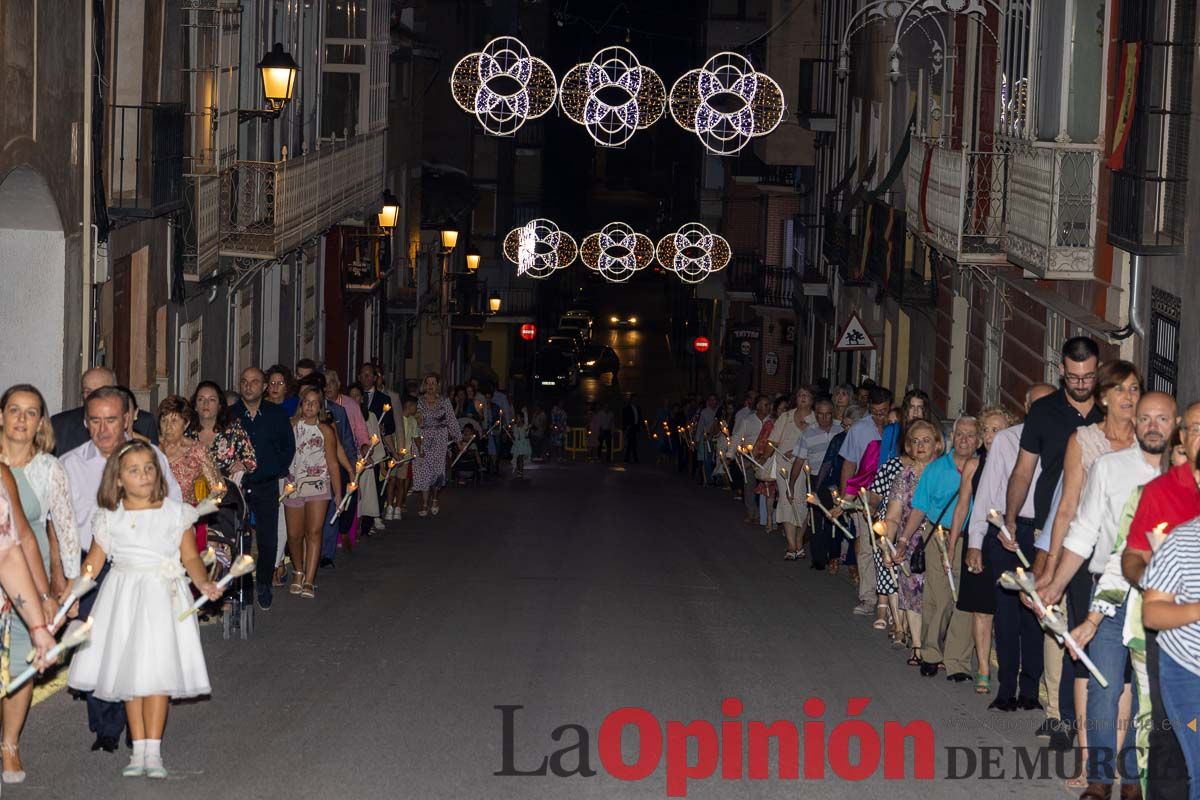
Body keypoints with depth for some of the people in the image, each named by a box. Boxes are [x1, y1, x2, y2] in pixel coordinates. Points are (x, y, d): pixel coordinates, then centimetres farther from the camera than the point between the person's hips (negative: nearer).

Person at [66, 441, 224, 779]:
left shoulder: (175, 513, 1)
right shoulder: (109, 519, 3)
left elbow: (190, 557, 2)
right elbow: (94, 561, 6)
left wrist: (203, 582, -16)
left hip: (163, 597, -2)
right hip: (124, 599, 2)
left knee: (157, 672, -7)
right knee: (129, 673, 3)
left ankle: (153, 750, -2)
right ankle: (138, 749, 11)